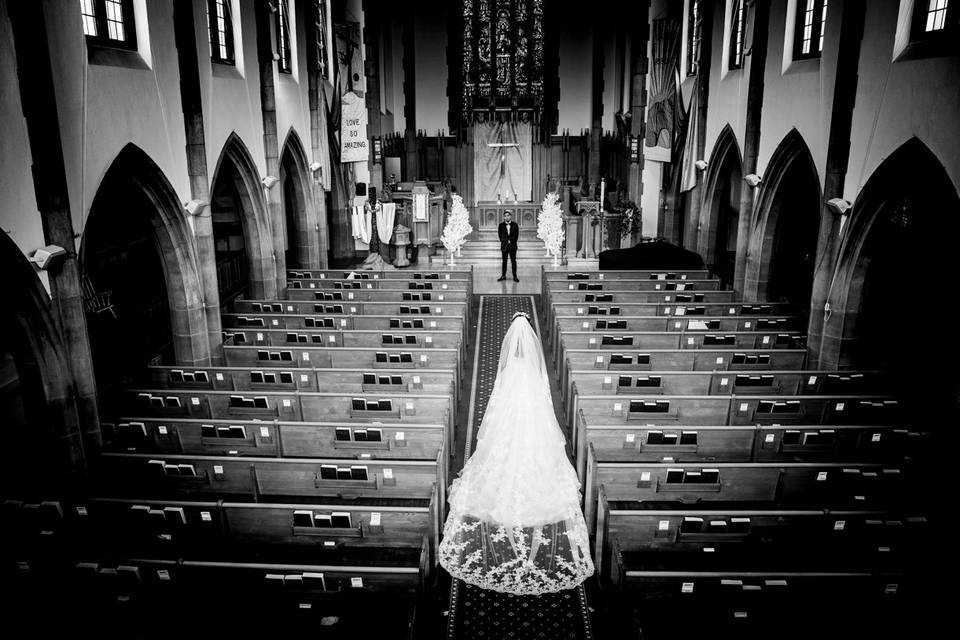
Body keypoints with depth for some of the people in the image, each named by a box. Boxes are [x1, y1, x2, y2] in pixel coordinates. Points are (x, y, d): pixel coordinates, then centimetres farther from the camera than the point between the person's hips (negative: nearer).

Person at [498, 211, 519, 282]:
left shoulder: (515, 225, 0)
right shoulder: (501, 225, 0)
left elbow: (517, 234, 7)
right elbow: (500, 234, 7)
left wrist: (513, 242, 2)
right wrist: (503, 241, 3)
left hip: (513, 245, 0)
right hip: (504, 246, 0)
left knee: (513, 261, 2)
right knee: (504, 261, 6)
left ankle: (515, 276, 5)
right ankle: (503, 276, 13)